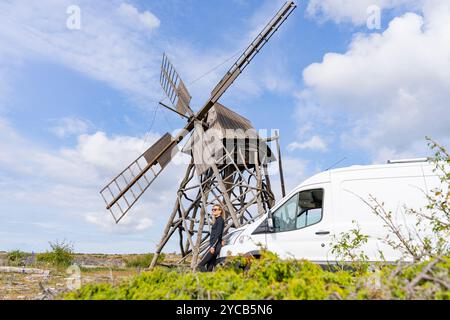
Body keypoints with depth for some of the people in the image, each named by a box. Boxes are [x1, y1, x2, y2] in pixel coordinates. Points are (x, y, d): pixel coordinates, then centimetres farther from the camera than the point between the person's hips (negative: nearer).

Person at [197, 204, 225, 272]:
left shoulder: (220, 220, -7)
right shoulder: (217, 220, 21)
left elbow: (218, 234, -17)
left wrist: (213, 246, -22)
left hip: (215, 245, -9)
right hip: (213, 245, 9)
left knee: (201, 264, -11)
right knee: (209, 267, 7)